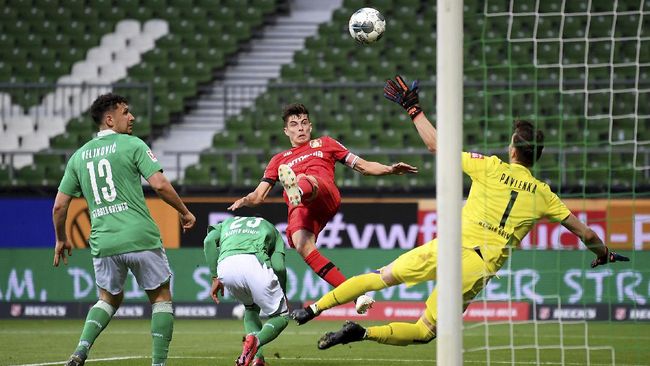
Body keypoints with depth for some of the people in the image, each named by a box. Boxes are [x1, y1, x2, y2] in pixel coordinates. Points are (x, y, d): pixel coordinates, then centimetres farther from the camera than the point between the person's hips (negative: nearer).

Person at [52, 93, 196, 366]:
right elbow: (159, 185, -12)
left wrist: (61, 239, 27)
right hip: (141, 238, -4)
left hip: (103, 242, 4)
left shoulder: (79, 156, 12)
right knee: (161, 297, 11)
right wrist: (184, 212, 2)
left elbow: (59, 205, 12)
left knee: (109, 298, 23)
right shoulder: (132, 145, -2)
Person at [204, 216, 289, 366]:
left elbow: (209, 240, 15)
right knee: (281, 317, 16)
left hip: (225, 265, 3)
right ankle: (256, 340, -17)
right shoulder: (270, 228, 35)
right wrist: (282, 295, 30)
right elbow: (278, 266, 16)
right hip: (254, 262, -3)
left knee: (251, 308, 33)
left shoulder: (227, 223, 40)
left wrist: (215, 277, 15)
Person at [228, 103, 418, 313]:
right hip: (299, 210, 1)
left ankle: (297, 191, -77)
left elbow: (363, 166, 28)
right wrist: (244, 200, 5)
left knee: (306, 180, -37)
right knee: (301, 244, -31)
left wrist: (390, 169, 12)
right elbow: (259, 196, 28)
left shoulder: (324, 144, 32)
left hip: (326, 196, -1)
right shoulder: (279, 160, 35)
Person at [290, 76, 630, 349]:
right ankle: (364, 333, -16)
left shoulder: (491, 168, 1)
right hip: (480, 268, 1)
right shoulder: (543, 195, 7)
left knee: (381, 277, 17)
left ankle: (313, 308, 8)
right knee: (424, 332, 8)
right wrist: (604, 253, 36)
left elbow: (436, 145, 4)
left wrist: (412, 108, 14)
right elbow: (585, 233, 16)